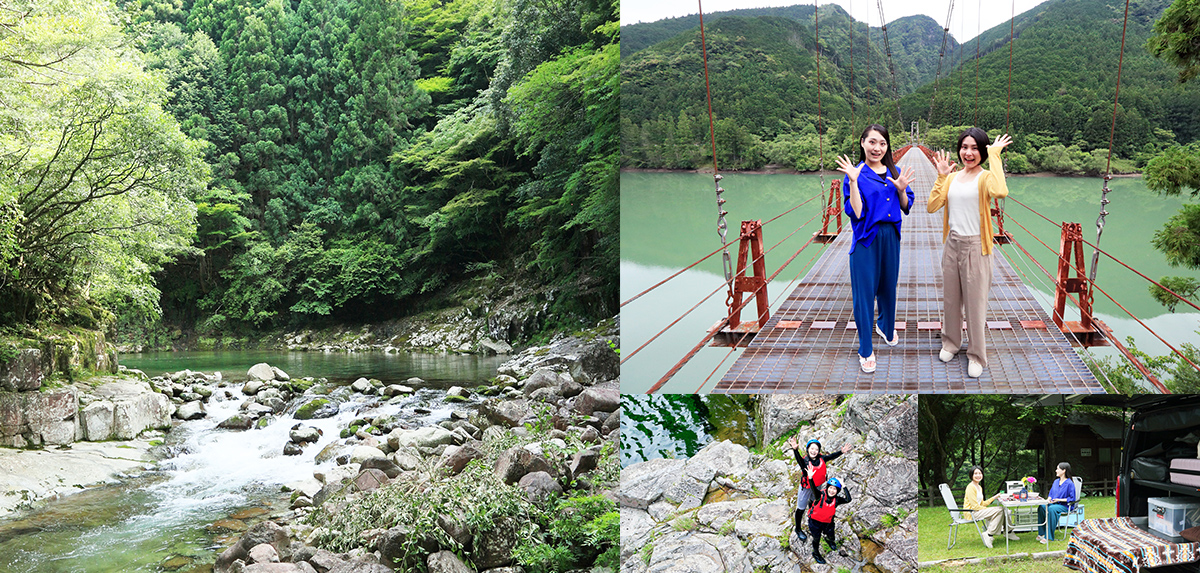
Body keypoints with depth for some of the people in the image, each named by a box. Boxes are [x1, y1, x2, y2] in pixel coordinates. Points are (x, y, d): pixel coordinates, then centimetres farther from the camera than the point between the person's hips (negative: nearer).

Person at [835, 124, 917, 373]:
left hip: (891, 237, 5)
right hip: (866, 240, -5)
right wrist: (853, 182, -25)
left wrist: (901, 189, -11)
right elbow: (856, 213, -17)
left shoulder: (894, 172, 6)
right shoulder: (856, 174, -8)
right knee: (864, 291, -1)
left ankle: (886, 327, 46)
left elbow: (906, 208, 7)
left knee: (888, 286, 19)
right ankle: (865, 350, 10)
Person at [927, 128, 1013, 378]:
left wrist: (994, 156, -26)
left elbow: (1000, 191, -35)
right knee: (950, 298, 18)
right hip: (952, 243, 5)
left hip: (975, 246, -5)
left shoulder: (985, 178, -10)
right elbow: (932, 206, -2)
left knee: (975, 301, 2)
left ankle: (977, 355, 15)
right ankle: (951, 342, 37)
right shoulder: (952, 177, 7)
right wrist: (941, 177, -5)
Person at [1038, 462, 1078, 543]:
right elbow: (1051, 494, 23)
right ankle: (1041, 533, -22)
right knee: (1041, 507, -24)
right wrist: (1049, 498, -1)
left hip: (1065, 505, -7)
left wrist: (1059, 500, -17)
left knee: (1051, 509, -38)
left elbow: (1072, 499, -10)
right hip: (1053, 503, 7)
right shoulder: (1056, 481, 17)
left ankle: (1049, 536, -35)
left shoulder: (1069, 484, -7)